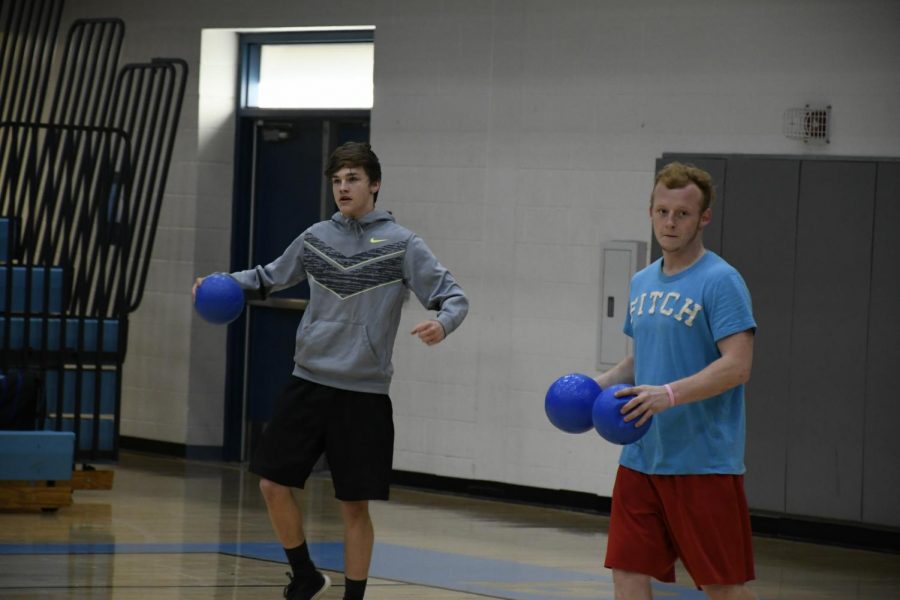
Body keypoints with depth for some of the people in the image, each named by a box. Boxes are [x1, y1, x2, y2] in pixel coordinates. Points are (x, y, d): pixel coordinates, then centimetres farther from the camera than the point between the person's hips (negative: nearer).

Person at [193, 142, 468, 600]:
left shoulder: (401, 245, -5)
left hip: (363, 394, -4)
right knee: (273, 484, -1)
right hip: (309, 382, 4)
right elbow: (270, 277, 22)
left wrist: (442, 322, -29)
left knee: (354, 506, 0)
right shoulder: (315, 238, 7)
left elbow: (453, 297, -7)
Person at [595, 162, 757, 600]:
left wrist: (670, 394, -30)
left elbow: (737, 366, -19)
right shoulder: (642, 283, 13)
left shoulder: (720, 281, -10)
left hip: (703, 461, -7)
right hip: (641, 459, 7)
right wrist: (598, 385, 6)